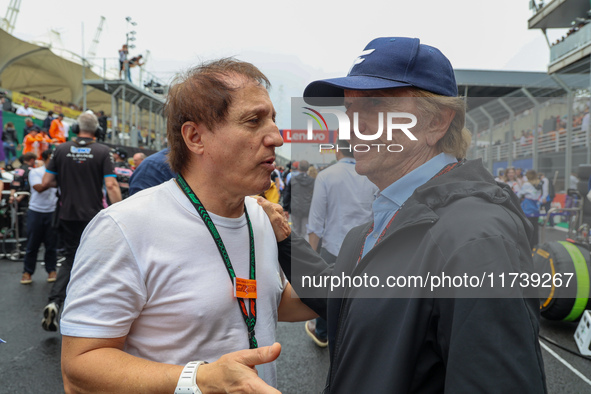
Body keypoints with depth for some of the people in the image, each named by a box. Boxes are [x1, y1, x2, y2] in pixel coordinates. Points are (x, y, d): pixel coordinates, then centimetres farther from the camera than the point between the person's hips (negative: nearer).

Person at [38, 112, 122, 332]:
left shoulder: (61, 149, 2)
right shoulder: (103, 152, -6)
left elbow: (46, 183, 3)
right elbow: (111, 185, -14)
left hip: (67, 215, 3)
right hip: (93, 216, -2)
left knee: (70, 259, 13)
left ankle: (54, 301, -6)